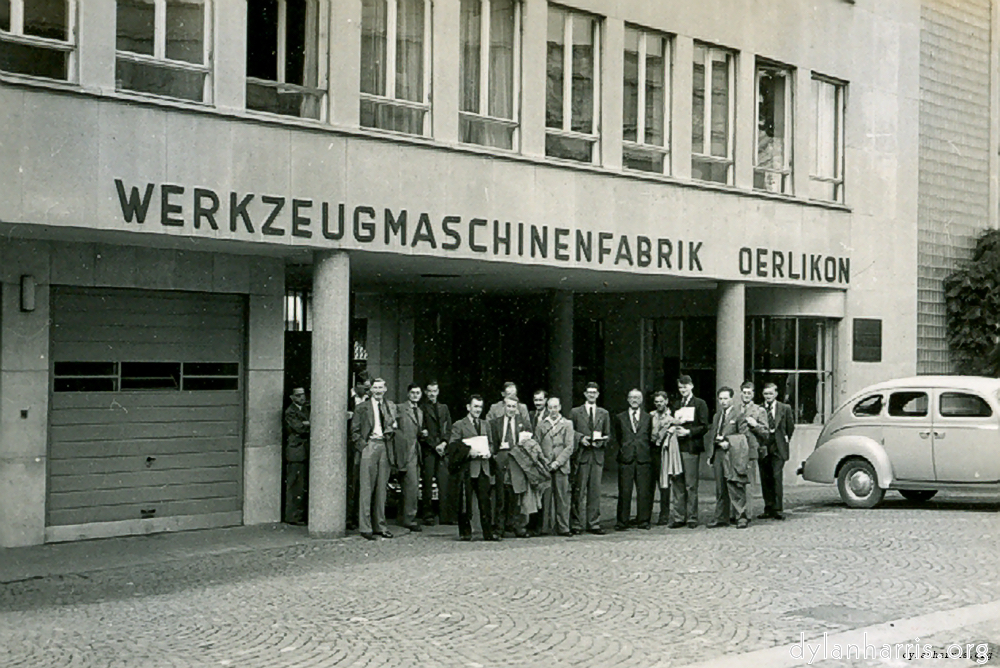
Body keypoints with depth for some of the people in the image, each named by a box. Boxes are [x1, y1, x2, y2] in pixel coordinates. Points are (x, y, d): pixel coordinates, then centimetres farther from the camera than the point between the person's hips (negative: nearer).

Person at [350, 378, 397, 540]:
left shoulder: (391, 407, 15)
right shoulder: (362, 407, 4)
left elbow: (394, 427, 23)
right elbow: (354, 430, 2)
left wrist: (392, 428, 2)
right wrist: (362, 446, -8)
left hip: (385, 447, 4)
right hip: (369, 446, -4)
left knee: (382, 488, 8)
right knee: (366, 487, -5)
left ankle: (380, 526, 15)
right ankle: (365, 527, -2)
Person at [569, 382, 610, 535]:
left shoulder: (604, 414, 17)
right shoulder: (575, 412, 9)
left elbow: (607, 435, 17)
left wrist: (601, 441, -3)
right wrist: (580, 438, -10)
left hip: (598, 455, 2)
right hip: (581, 454, -2)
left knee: (595, 490, 2)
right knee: (579, 491, -4)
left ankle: (593, 524, 8)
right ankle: (576, 524, 1)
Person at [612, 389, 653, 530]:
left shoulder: (648, 418, 13)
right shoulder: (620, 418, 12)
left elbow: (650, 437, 12)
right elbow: (616, 437, 14)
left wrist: (647, 452, 3)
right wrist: (622, 450, 5)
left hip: (644, 459, 1)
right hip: (626, 460, -1)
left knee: (644, 492, 1)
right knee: (624, 492, -3)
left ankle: (643, 521, 11)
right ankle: (622, 522, 3)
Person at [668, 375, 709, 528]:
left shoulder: (700, 404, 5)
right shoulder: (676, 405, 22)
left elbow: (704, 427, -2)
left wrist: (688, 432, -15)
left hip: (691, 448, -5)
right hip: (677, 447, 5)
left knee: (691, 485, -3)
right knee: (676, 484, 3)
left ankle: (692, 518, 3)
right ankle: (678, 517, 6)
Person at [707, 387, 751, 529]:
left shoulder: (739, 414, -1)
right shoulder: (717, 416, 21)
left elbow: (743, 435, -5)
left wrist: (728, 442, -13)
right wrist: (710, 454, 14)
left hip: (733, 455, -7)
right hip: (718, 454, 7)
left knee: (736, 488, -8)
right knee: (720, 489, 9)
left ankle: (741, 517, -3)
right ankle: (721, 518, 14)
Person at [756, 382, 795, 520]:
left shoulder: (785, 408, 5)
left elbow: (790, 426, 13)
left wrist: (786, 440, 9)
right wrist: (757, 444, 4)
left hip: (778, 448, -2)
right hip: (763, 448, 2)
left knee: (777, 477, -12)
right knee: (765, 480, 4)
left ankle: (778, 509, -9)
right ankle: (768, 509, 11)